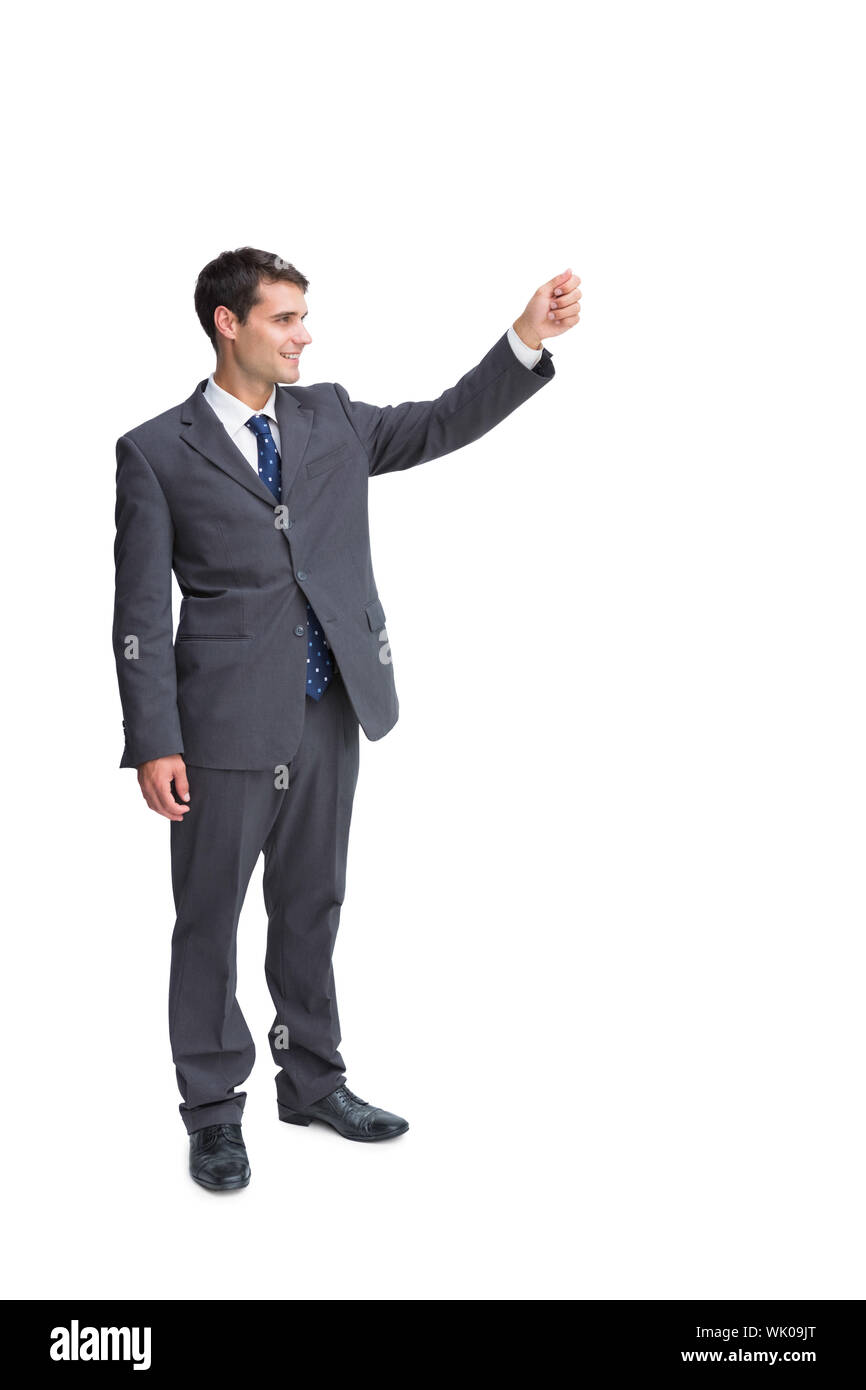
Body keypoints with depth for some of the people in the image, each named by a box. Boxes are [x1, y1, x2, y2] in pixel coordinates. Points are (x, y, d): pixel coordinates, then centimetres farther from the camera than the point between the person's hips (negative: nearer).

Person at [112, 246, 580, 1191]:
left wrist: (527, 339, -1)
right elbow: (141, 613, -6)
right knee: (210, 916, 6)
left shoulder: (331, 418, 10)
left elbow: (444, 424, 13)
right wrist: (154, 743, -12)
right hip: (229, 722, -4)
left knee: (313, 905, 16)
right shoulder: (157, 451, -4)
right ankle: (213, 1109, 21)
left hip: (330, 717, 5)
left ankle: (313, 1080, 32)